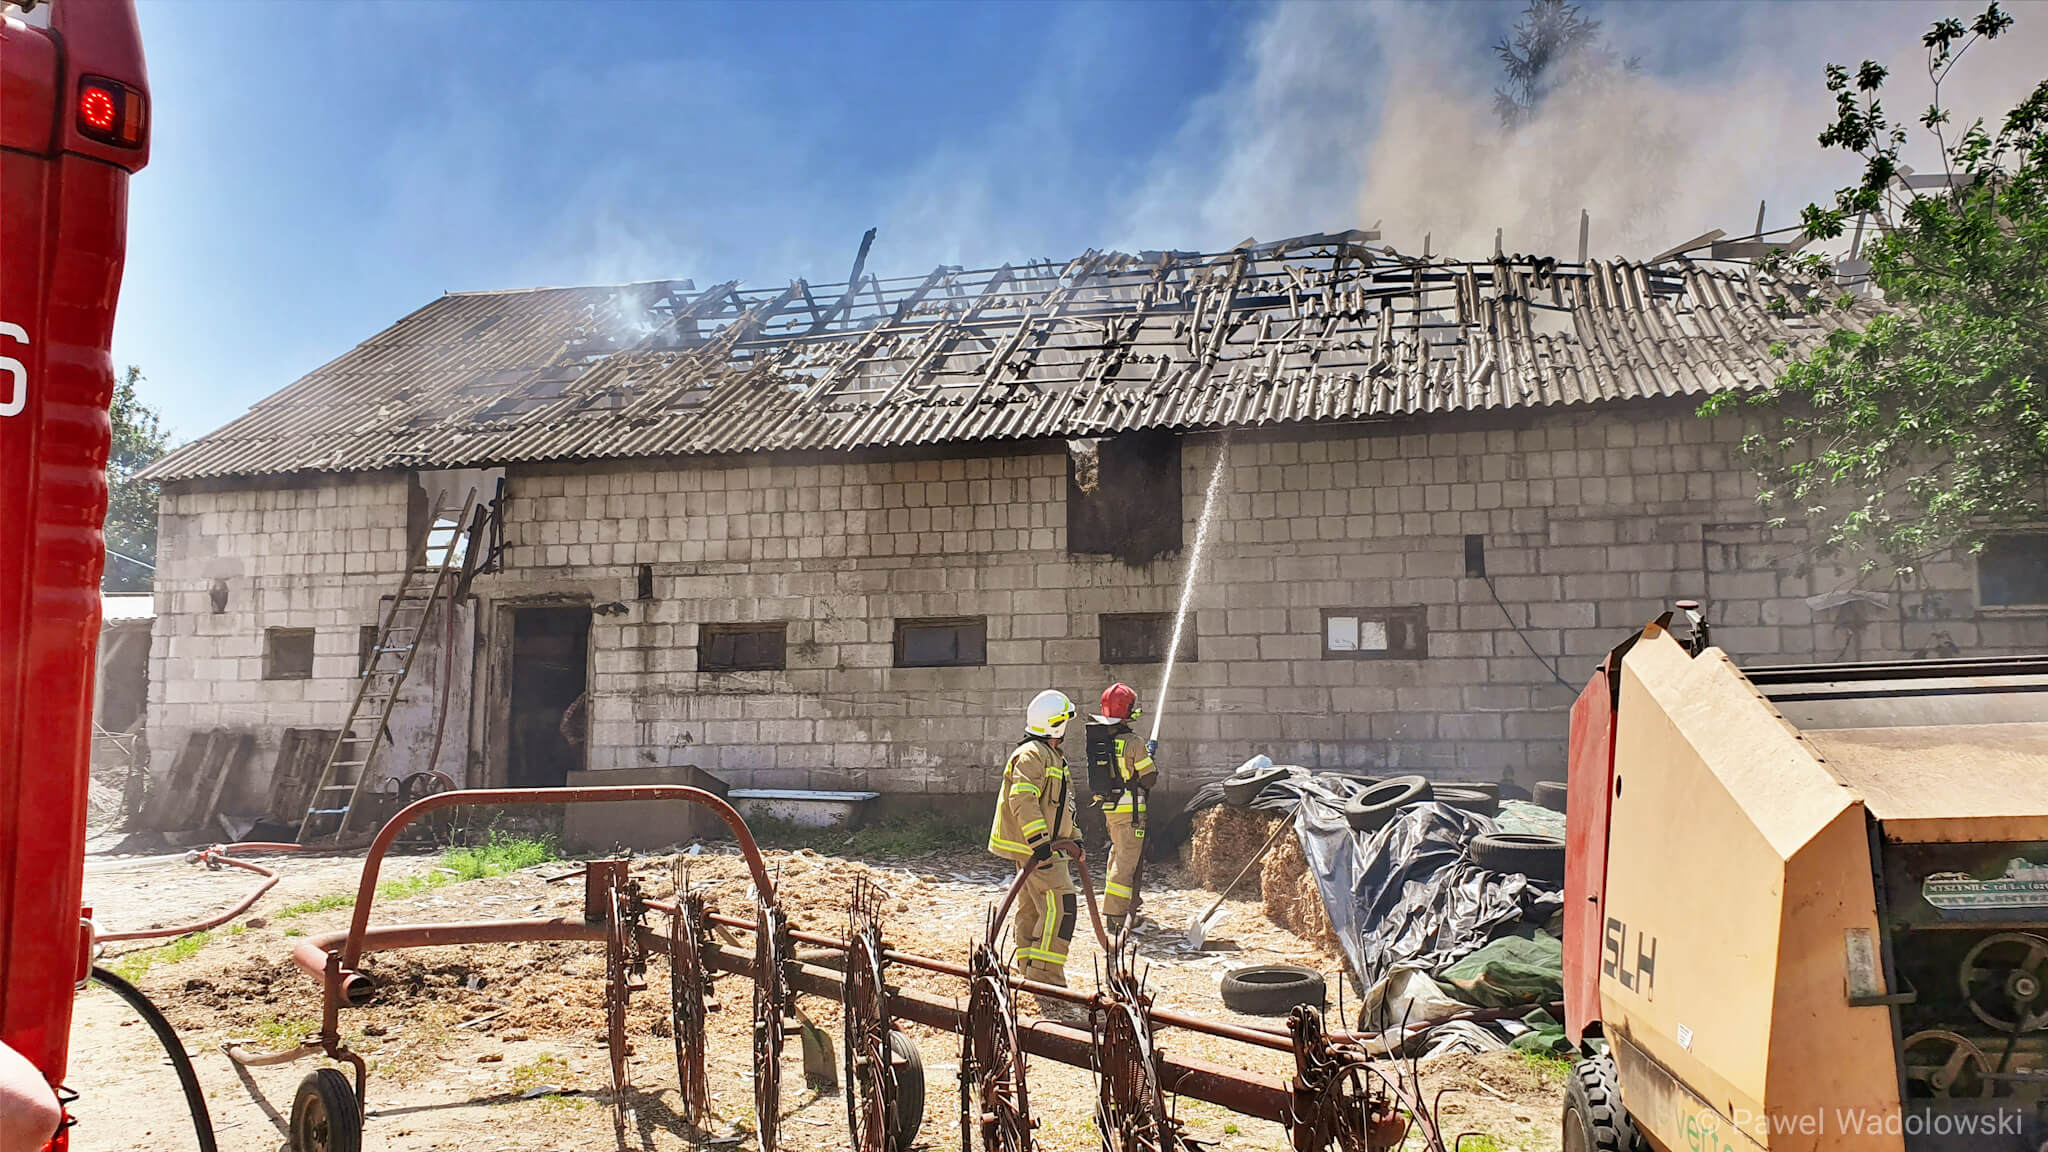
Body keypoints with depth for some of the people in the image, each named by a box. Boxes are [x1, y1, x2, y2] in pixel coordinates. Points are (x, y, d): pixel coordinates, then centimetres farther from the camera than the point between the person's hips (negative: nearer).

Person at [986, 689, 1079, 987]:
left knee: (1032, 906, 16)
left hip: (1043, 846, 11)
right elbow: (1022, 800, -26)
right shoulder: (1031, 755, -15)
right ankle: (1045, 974, -15)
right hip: (1032, 846, -11)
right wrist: (1039, 840, -30)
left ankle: (1026, 967, 26)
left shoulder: (1051, 756, 21)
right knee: (1060, 904, -14)